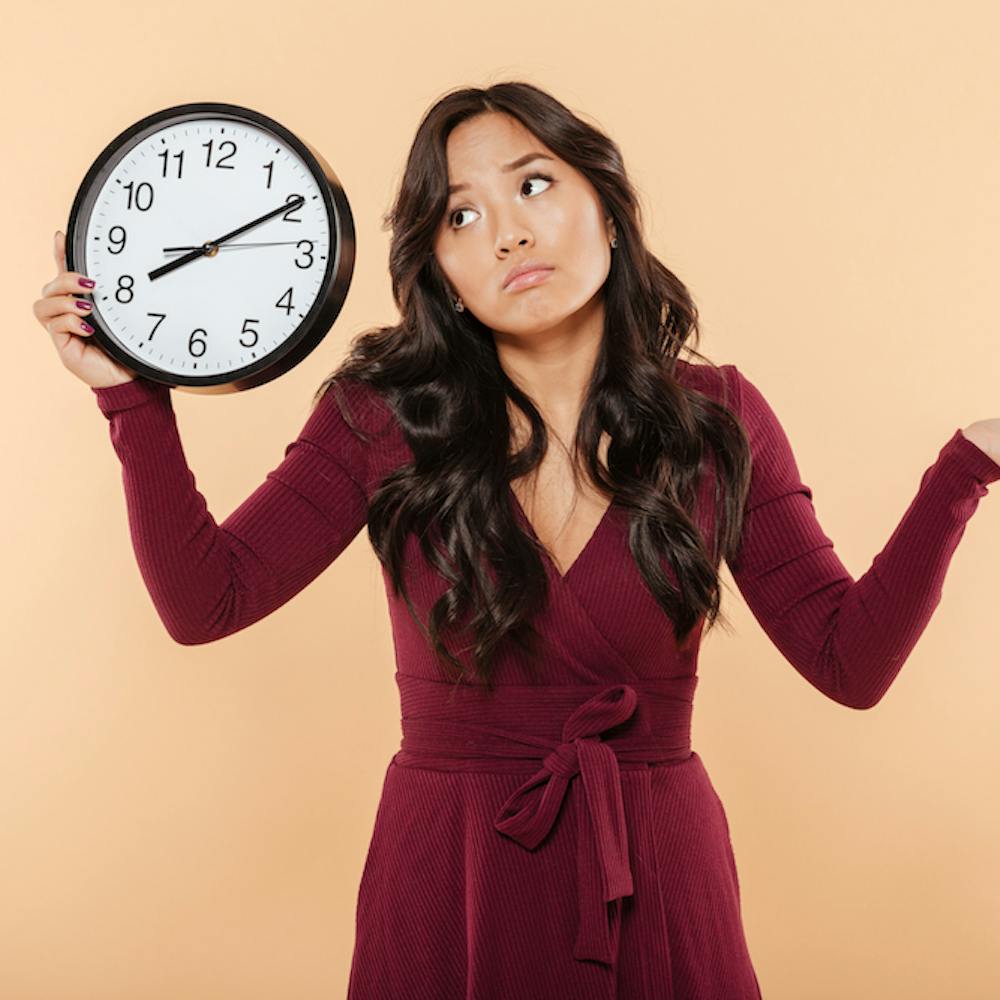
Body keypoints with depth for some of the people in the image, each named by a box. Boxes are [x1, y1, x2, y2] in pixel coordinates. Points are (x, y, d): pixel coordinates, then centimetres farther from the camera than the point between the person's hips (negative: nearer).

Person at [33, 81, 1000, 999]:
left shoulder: (717, 416, -4)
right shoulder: (384, 413, -6)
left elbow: (853, 661, -5)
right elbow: (205, 599, -8)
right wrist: (132, 395, -16)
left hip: (659, 879, 1)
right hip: (448, 887, 0)